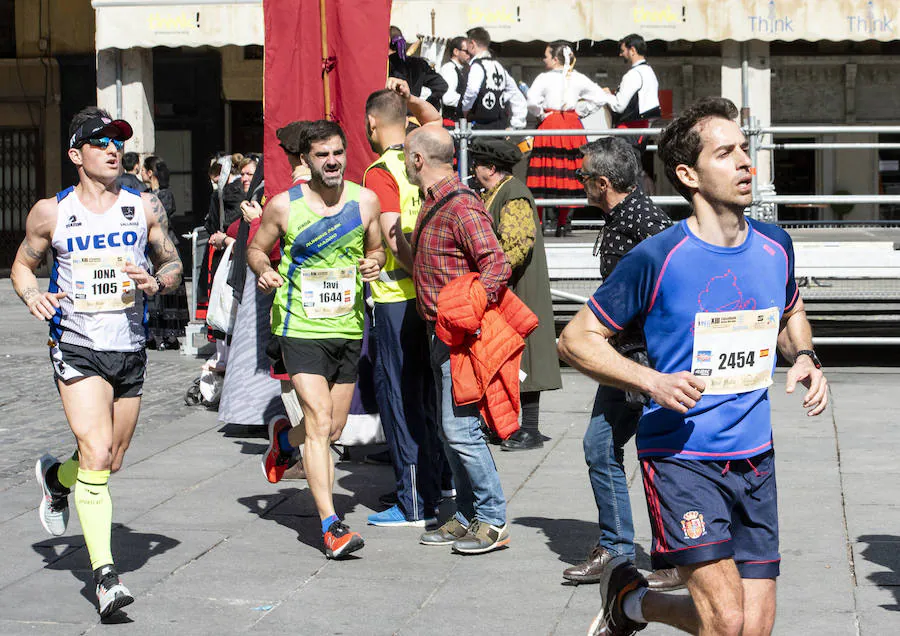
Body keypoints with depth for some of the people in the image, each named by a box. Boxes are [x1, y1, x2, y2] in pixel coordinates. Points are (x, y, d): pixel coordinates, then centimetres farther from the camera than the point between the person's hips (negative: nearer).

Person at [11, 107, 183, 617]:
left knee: (112, 462, 13)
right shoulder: (51, 213, -1)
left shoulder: (145, 207, 4)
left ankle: (56, 476, 47)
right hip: (77, 349, -3)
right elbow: (23, 264, 13)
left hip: (131, 350, 4)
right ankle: (105, 575, -14)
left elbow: (173, 263, 13)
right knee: (97, 457, -17)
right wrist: (33, 296, -9)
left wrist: (156, 282, -10)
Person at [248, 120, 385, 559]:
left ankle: (285, 441, 49)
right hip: (300, 327, -4)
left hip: (348, 328, 4)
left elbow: (376, 248, 16)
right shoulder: (283, 205, -5)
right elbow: (256, 247, 9)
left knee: (332, 430, 14)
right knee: (320, 423, -16)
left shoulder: (365, 201, 2)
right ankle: (330, 525, -15)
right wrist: (263, 269, -13)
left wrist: (374, 263, -7)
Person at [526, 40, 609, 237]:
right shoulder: (578, 79, 5)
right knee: (568, 175, 8)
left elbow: (532, 101, -21)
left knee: (544, 173, -1)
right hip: (572, 124, 4)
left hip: (549, 125, -4)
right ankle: (564, 223, 11)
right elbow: (602, 98, 7)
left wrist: (540, 115, -5)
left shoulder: (544, 78, -7)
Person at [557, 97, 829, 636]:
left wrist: (803, 358, 3)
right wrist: (654, 383, -19)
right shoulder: (657, 258, -12)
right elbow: (576, 339, -6)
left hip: (755, 460, 6)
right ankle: (627, 592, 14)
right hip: (680, 457, -6)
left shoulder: (774, 246, 4)